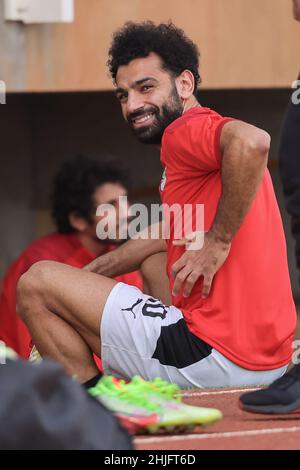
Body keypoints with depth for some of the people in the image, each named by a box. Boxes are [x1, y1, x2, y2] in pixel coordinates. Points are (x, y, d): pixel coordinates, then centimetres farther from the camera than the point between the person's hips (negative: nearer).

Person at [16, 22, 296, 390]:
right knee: (155, 261, 39)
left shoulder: (186, 130, -10)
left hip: (217, 358, -10)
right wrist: (90, 273, 28)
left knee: (35, 284, 0)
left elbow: (253, 142, -34)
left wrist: (219, 239, -24)